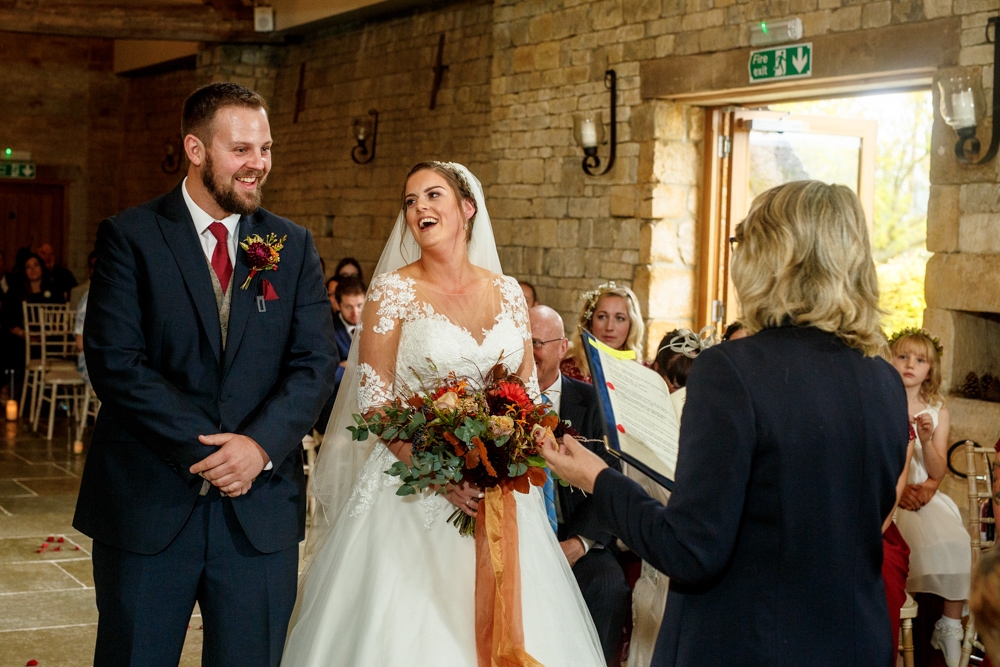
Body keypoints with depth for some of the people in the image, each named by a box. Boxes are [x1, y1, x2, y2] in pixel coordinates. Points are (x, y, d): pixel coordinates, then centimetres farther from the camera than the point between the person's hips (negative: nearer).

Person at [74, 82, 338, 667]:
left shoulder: (294, 247, 8)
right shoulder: (129, 237, -1)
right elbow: (115, 362, -10)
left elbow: (316, 364, 0)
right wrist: (205, 448, -17)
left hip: (261, 506, 2)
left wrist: (260, 444, -16)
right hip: (147, 507, -2)